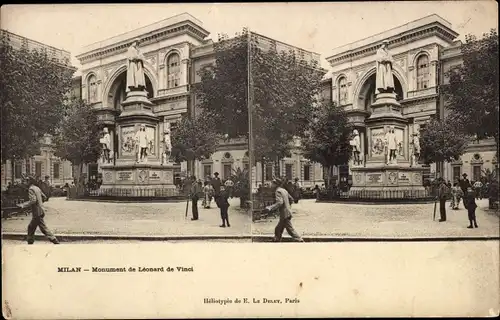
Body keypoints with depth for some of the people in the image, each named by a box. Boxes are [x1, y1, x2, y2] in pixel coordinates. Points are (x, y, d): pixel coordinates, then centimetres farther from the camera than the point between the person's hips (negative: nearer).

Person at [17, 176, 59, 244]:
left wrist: (23, 205, -20)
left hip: (37, 213, -9)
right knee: (31, 227, 16)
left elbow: (33, 200, -23)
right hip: (39, 211, 9)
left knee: (44, 229, -4)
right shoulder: (37, 188, 13)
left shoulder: (31, 189, -13)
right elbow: (44, 197, 19)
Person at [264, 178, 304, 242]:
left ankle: (301, 241, -2)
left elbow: (279, 202, -27)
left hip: (285, 214, -10)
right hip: (287, 213, 10)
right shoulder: (284, 190, 14)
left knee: (291, 230, -4)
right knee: (278, 229, 16)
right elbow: (291, 199, 21)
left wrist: (270, 208, -30)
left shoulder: (278, 191, -14)